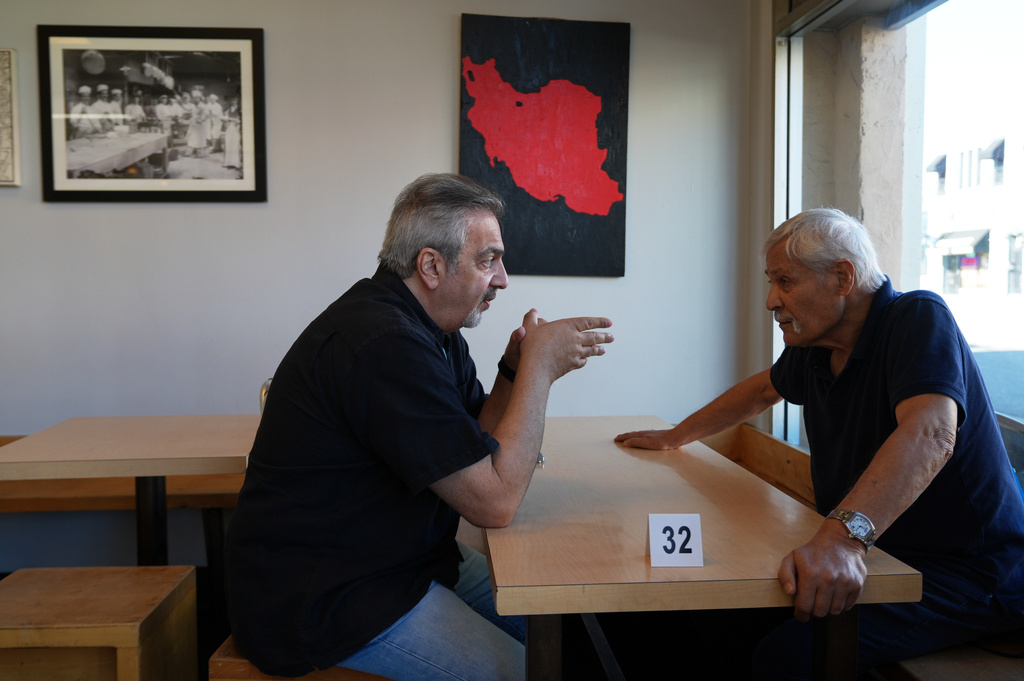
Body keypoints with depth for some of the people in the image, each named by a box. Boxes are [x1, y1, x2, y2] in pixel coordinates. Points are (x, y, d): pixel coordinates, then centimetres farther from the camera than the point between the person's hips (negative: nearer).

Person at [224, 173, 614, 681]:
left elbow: (476, 445, 10)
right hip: (319, 601, -10)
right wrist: (538, 368, -18)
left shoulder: (435, 331, 5)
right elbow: (495, 501, -25)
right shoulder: (384, 344, -27)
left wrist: (515, 371, -7)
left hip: (395, 558, 10)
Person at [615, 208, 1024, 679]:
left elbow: (929, 435, -35)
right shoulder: (814, 347, 4)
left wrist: (843, 536, -50)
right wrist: (673, 437, 29)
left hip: (966, 574, -7)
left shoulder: (919, 319, -18)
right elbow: (762, 390, 25)